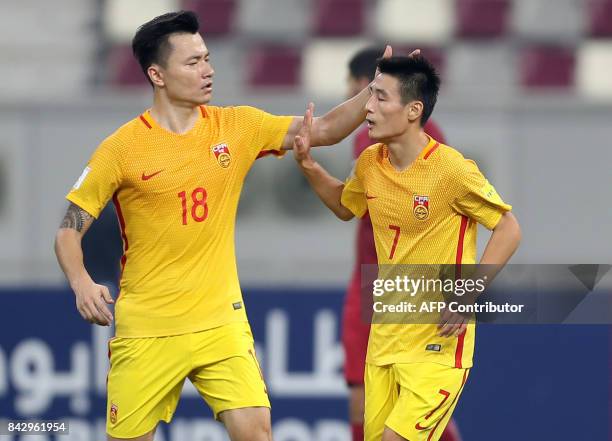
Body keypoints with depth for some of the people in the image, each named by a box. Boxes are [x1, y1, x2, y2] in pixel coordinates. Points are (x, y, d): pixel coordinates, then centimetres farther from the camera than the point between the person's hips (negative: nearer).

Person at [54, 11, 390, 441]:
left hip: (221, 320, 2)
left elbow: (323, 130, 5)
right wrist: (82, 284, -22)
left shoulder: (236, 126, 2)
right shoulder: (122, 148, -7)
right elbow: (69, 231, -4)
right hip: (147, 328, -2)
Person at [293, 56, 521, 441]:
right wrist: (307, 163, 10)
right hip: (385, 332, 7)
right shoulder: (370, 163, 3)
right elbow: (346, 207, 25)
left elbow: (509, 230, -11)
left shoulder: (451, 169, -18)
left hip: (438, 339, -7)